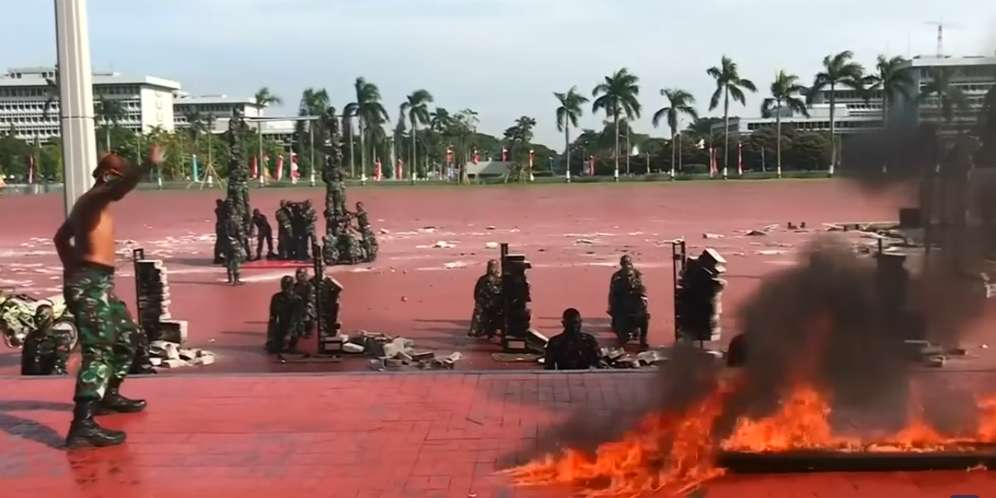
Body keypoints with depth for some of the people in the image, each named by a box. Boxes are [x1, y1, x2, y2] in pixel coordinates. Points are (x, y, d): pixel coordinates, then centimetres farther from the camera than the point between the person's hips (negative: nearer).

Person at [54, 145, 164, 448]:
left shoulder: (91, 202, 20)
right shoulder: (95, 197, -11)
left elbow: (61, 237, 33)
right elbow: (119, 189, -36)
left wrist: (73, 266, 30)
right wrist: (148, 165, -48)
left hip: (96, 282, 11)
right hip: (89, 283, -11)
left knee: (127, 334, 24)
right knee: (99, 349, -20)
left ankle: (108, 395, 37)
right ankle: (83, 424, -31)